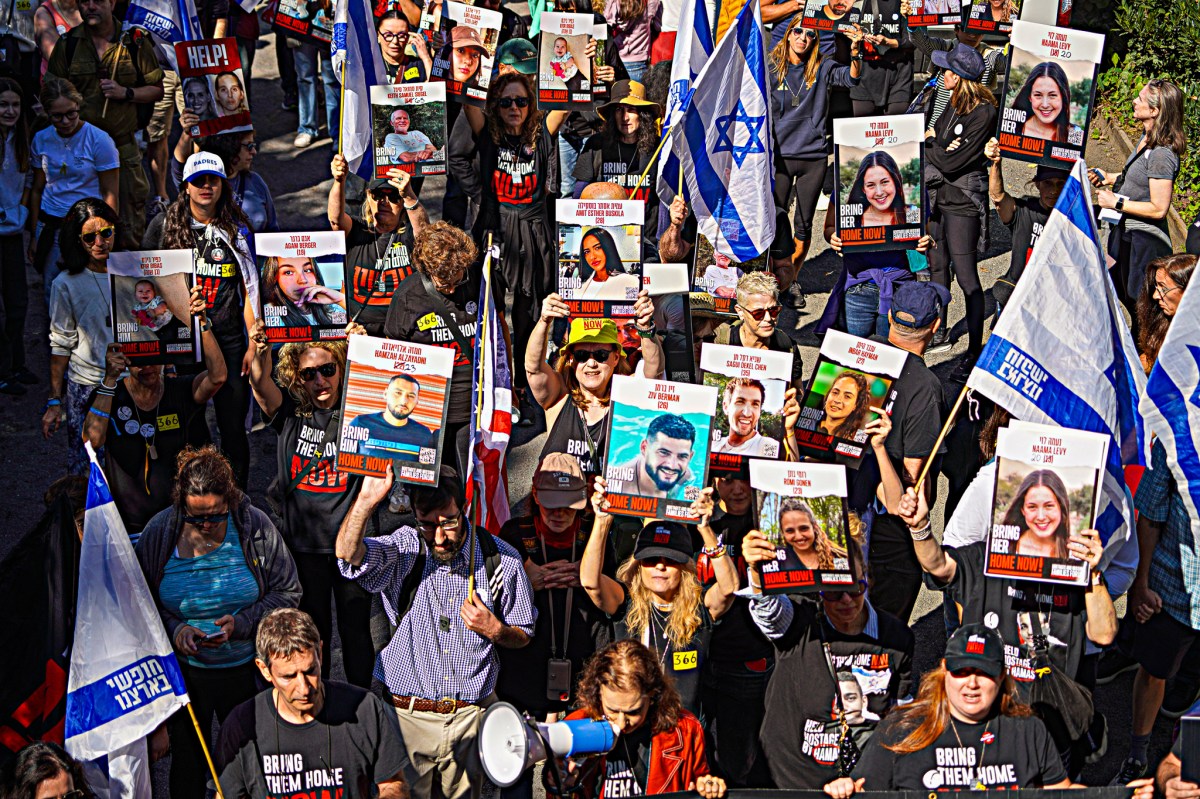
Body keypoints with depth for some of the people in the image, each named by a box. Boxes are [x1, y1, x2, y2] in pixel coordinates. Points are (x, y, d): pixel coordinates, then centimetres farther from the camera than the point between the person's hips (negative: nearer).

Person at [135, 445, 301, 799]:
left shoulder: (255, 526, -13)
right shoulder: (159, 532, -10)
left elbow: (287, 591, -5)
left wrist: (242, 623, -19)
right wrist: (173, 630, -17)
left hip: (245, 669, 0)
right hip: (182, 671, 1)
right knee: (188, 759, 16)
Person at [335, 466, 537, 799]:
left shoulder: (501, 559, -5)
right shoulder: (403, 550, -8)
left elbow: (522, 637, 7)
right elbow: (348, 553, -30)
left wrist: (494, 630, -14)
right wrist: (366, 500, -43)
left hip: (470, 719, 1)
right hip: (405, 716, -1)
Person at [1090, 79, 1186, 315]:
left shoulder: (1161, 155, -27)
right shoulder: (1147, 137, 3)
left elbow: (1159, 209, -27)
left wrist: (1116, 202, -21)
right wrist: (1110, 178, 7)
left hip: (1144, 241, -10)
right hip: (1126, 232, 10)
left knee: (1140, 307, 6)